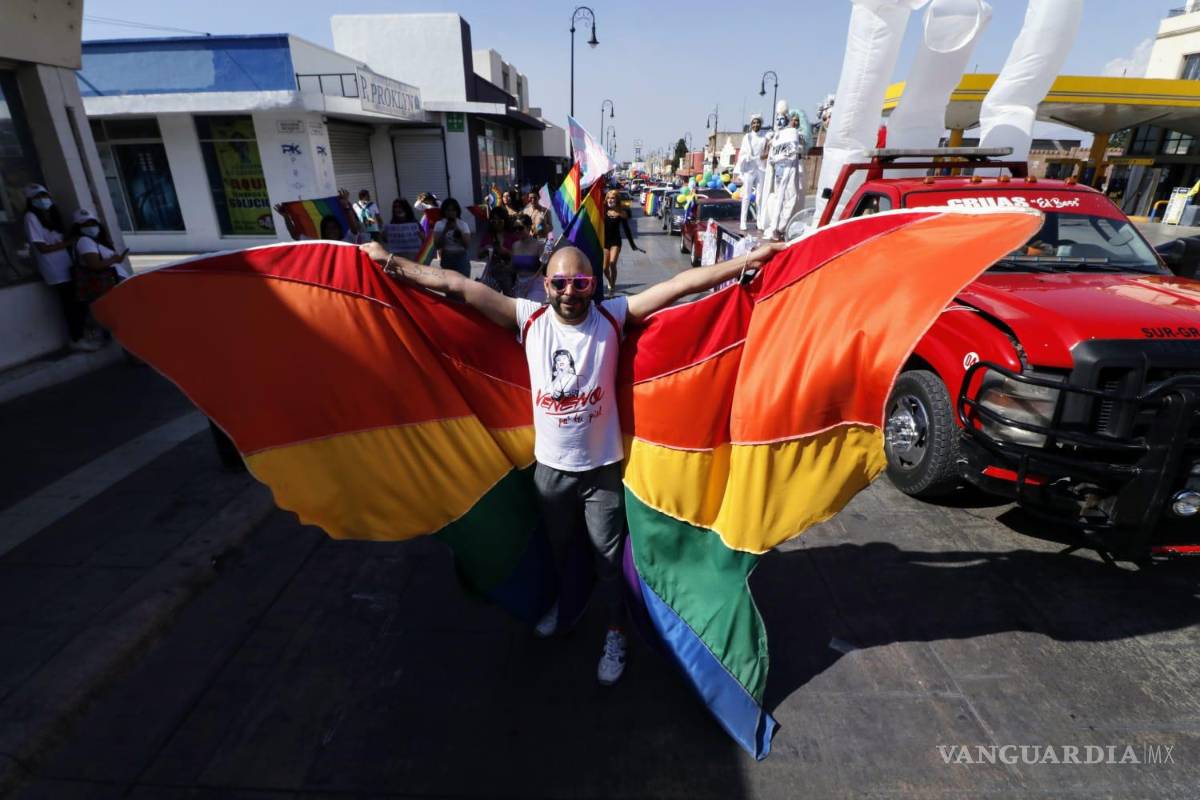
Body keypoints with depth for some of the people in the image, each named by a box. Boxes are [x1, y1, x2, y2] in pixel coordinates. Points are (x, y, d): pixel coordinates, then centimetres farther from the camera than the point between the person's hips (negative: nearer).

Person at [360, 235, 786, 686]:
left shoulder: (613, 317, -12)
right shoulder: (529, 319, -10)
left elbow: (680, 284, -18)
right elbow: (458, 287, -10)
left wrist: (746, 261, -21)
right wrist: (391, 263, -8)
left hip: (603, 467, -2)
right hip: (549, 466, 2)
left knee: (609, 557, 14)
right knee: (557, 547, 26)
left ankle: (616, 634, 38)